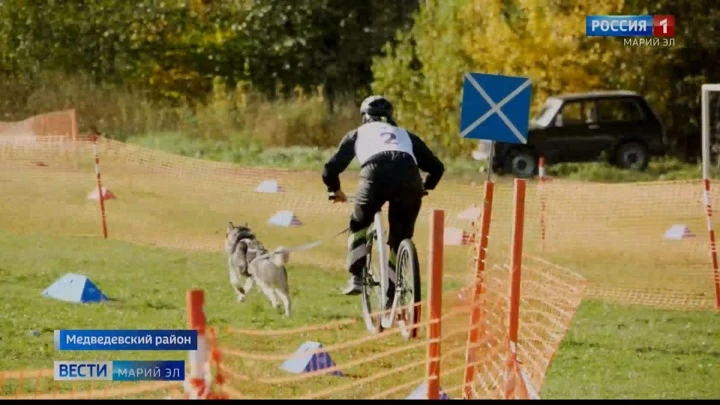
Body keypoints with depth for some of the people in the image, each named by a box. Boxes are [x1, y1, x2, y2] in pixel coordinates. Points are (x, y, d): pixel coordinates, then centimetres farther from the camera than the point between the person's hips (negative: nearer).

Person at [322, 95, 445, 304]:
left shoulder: (358, 134, 33)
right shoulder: (405, 134, 38)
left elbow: (330, 169, 27)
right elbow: (437, 167, 34)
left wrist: (335, 190, 47)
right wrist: (425, 188, 53)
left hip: (375, 173, -2)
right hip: (409, 178, 2)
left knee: (359, 225, 24)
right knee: (401, 238, 17)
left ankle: (356, 278, 9)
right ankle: (392, 298, 14)